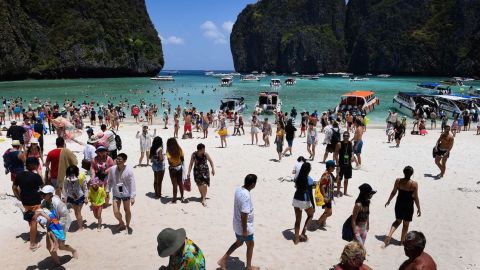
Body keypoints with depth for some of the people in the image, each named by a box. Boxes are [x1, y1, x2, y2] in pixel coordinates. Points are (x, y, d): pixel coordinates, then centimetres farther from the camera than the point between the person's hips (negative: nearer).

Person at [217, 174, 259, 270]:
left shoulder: (238, 189, -4)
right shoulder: (246, 196, -32)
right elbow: (244, 215, -30)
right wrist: (245, 230, -20)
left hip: (237, 225, 8)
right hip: (244, 227, -8)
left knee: (238, 242, 27)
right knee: (250, 245, 16)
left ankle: (223, 260, 29)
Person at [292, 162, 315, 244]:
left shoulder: (298, 177, 0)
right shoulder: (309, 180, -16)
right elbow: (310, 194, -16)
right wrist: (313, 205, -10)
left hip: (296, 199, 4)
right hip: (305, 201, -4)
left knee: (298, 219, 15)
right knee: (310, 215, 23)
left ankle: (296, 238, 22)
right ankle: (303, 232, 12)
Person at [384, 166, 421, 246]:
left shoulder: (398, 181, -11)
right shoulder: (414, 184, -20)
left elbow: (393, 192, 0)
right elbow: (416, 198, -13)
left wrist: (388, 201, 16)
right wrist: (418, 209, 0)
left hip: (399, 204, 3)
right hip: (408, 206, -3)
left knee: (398, 221, 24)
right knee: (406, 224, 17)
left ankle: (389, 235, 7)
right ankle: (402, 241, 31)